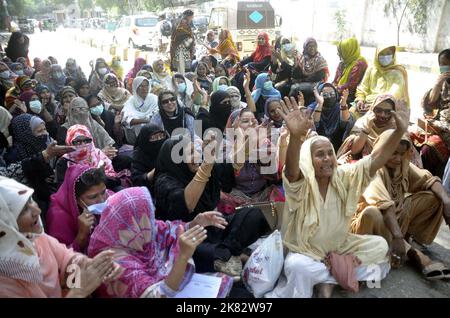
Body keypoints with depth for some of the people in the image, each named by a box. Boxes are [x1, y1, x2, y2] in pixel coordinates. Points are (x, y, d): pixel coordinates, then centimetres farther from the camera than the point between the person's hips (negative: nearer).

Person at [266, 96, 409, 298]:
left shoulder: (345, 177, -4)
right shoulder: (301, 183, -19)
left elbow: (376, 159, -11)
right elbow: (292, 170, -42)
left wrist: (400, 131, -26)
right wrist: (296, 136, -61)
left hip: (339, 246, 7)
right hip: (306, 251, -6)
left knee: (380, 245, -6)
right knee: (297, 267, -35)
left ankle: (329, 279, -9)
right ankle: (342, 269, -9)